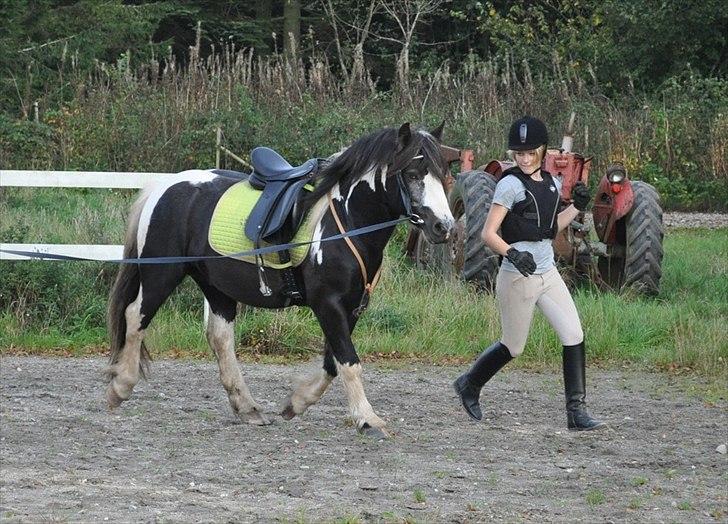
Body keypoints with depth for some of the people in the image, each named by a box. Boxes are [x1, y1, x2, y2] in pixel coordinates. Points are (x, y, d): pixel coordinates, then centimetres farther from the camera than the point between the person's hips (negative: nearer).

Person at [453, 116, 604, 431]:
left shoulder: (551, 183, 9)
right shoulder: (510, 184, -12)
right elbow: (488, 234, -16)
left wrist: (576, 208, 8)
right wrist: (512, 253, -33)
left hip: (548, 274, 6)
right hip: (518, 278, -6)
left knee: (574, 336, -6)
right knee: (513, 347, 6)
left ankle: (576, 412, -4)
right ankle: (469, 385, 32)